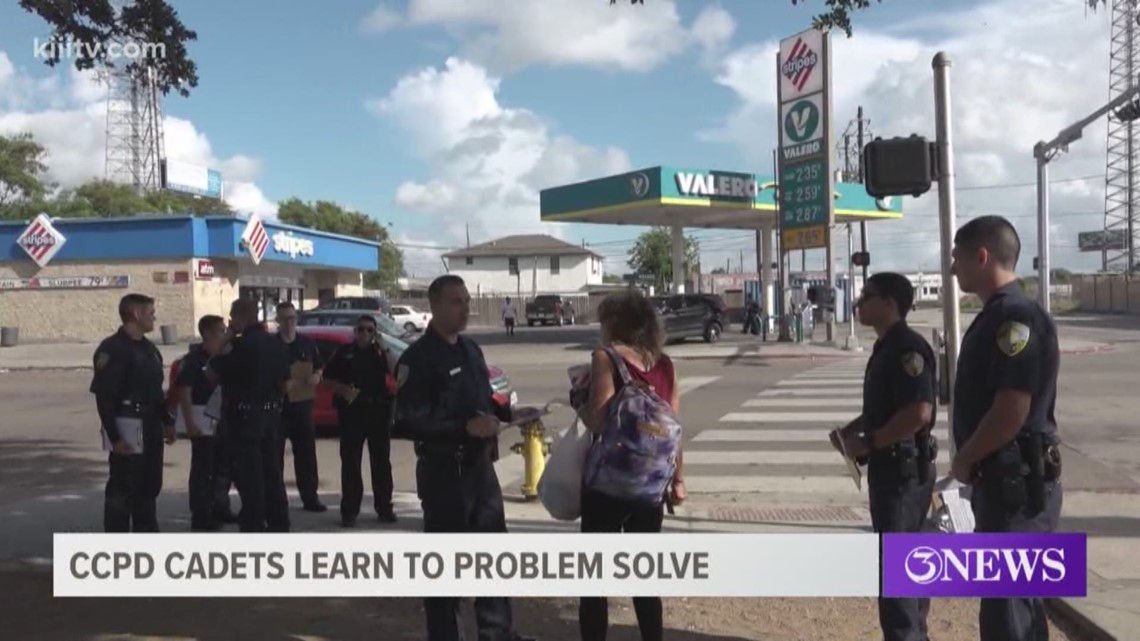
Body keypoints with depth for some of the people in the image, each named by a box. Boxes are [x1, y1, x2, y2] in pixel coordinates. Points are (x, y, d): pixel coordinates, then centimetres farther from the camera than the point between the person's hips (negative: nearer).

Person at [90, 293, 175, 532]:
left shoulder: (149, 348, 13)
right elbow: (104, 397, -17)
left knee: (149, 486, 17)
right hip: (128, 429, -9)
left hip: (150, 427, 9)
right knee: (122, 489, 0)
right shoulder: (112, 349, -14)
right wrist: (114, 437, -20)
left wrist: (167, 421, 17)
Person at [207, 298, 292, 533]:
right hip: (270, 413, 8)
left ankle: (253, 526, 2)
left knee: (249, 474, -2)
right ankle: (278, 523, 19)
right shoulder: (274, 343, 9)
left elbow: (212, 374, -9)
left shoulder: (241, 345, -15)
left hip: (245, 414, -8)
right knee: (271, 471, 13)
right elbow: (283, 382, 13)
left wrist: (225, 344, -4)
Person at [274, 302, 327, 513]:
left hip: (303, 404, 4)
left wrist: (316, 376, -4)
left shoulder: (307, 344, 10)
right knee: (274, 454, 1)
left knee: (306, 453, 8)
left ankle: (310, 497, 17)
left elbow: (319, 367, 18)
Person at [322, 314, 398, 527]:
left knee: (381, 461, 6)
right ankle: (349, 510, 6)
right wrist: (343, 389, -9)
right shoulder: (344, 352, 7)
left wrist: (383, 348, -13)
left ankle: (384, 507, 14)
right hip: (351, 411, -1)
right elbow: (328, 379, 9)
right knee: (350, 463, 0)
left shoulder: (380, 352, 7)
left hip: (378, 411, 1)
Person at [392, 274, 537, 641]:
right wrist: (466, 428, -28)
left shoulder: (471, 350, 12)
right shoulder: (418, 358, -14)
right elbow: (406, 424, -23)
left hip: (480, 465, 8)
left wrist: (511, 414, 4)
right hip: (443, 471, -8)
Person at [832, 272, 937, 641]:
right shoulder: (886, 348, 13)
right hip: (890, 465, 10)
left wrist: (868, 443, -20)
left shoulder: (908, 348, -18)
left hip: (904, 466, -10)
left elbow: (918, 412, -28)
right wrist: (852, 430, 8)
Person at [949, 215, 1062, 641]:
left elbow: (1012, 412, -24)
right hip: (1005, 480, 10)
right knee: (1018, 598, 19)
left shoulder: (1016, 318, -19)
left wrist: (964, 460, -11)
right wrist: (971, 460, 11)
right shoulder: (996, 316, 13)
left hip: (1017, 483, -10)